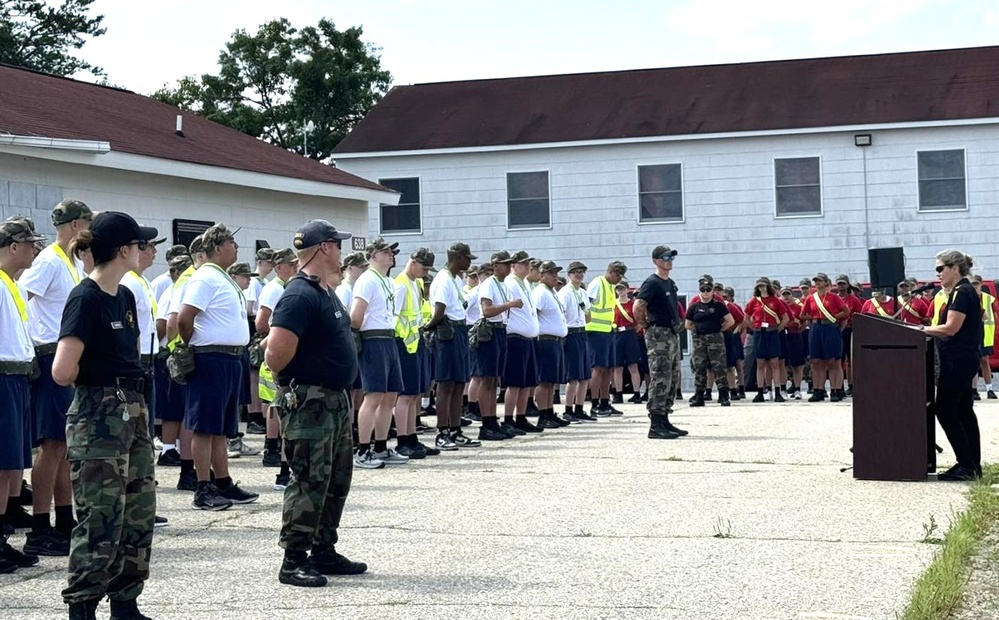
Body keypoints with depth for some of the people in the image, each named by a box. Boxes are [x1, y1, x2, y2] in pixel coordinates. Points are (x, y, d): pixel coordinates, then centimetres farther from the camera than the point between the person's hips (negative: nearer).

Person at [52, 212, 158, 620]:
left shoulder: (125, 296, 10)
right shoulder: (86, 299, -15)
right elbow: (63, 372, -22)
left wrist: (133, 394, 9)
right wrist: (96, 379, -3)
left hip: (133, 411, 9)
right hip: (98, 418, -9)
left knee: (140, 515, 11)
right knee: (101, 522, -5)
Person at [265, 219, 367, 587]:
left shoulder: (326, 293, 14)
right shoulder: (300, 295, -18)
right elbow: (276, 355, -25)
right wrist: (295, 381, -8)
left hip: (336, 400, 10)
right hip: (308, 403, -10)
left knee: (337, 479, 15)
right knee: (309, 481, -8)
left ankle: (324, 552, 24)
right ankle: (293, 561, -2)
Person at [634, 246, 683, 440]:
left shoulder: (671, 283, 16)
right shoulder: (652, 283, -11)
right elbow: (638, 307, -20)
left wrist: (676, 325, 16)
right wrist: (646, 326, -10)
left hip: (672, 334, 9)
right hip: (658, 335, -9)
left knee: (672, 381, 11)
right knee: (660, 381, -10)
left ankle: (664, 420, 18)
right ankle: (655, 425, -9)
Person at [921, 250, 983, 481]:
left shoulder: (962, 292, -15)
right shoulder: (964, 291, 16)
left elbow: (951, 328, -20)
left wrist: (922, 329, -11)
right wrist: (927, 330, 8)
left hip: (958, 359, -11)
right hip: (964, 358, 11)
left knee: (945, 411, -7)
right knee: (963, 411, 13)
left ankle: (966, 465, -6)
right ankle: (973, 465, 17)